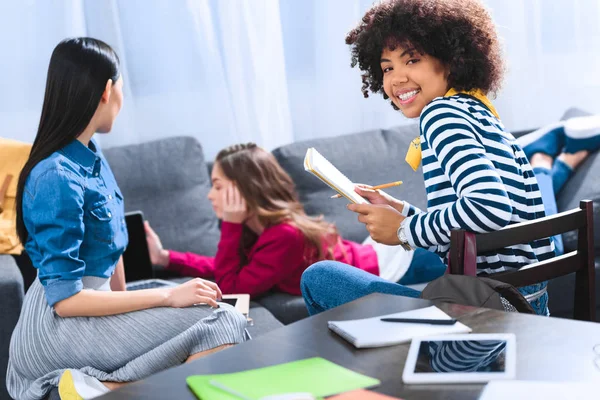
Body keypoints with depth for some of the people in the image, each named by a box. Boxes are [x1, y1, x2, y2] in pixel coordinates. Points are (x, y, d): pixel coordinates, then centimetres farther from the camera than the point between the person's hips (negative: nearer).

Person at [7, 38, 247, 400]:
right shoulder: (58, 177, -18)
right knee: (223, 322, -19)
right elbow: (64, 299, -20)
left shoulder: (92, 156, 7)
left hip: (88, 310, 8)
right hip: (54, 329, -8)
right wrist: (167, 296, -19)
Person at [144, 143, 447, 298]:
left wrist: (230, 225, -31)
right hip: (374, 254, 8)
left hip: (395, 265, -8)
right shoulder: (263, 225, -6)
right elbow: (224, 268, 4)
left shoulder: (285, 235, -33)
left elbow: (232, 287, -29)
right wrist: (165, 257, -5)